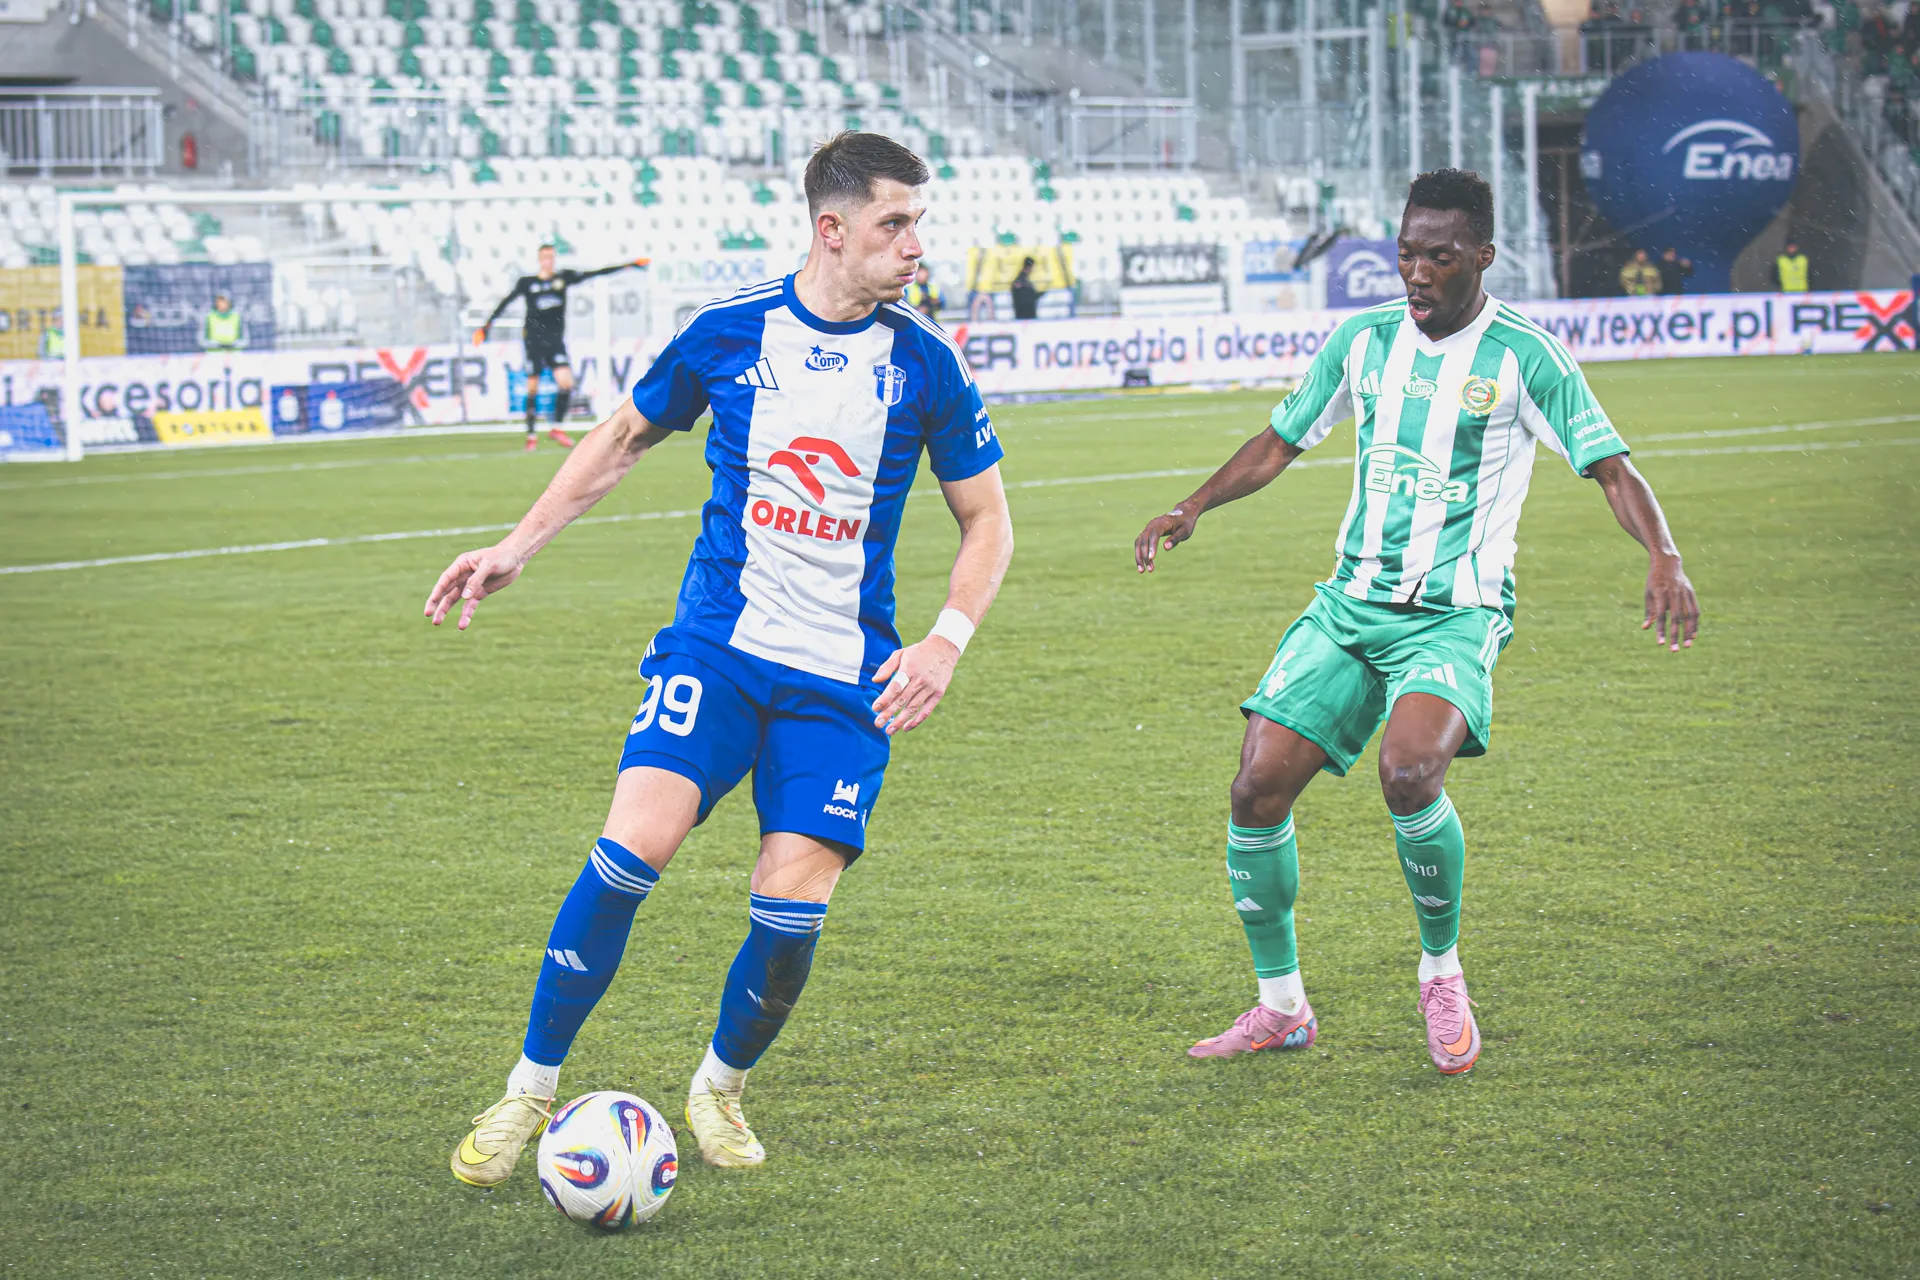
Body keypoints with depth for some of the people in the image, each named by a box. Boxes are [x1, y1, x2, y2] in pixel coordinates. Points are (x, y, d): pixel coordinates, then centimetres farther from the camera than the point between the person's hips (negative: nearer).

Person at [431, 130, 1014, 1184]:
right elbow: (625, 437, 17)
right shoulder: (728, 332, 0)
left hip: (844, 677, 1)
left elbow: (986, 520, 9)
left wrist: (947, 640, -6)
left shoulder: (923, 364, 0)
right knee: (635, 843, -21)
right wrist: (517, 547, 12)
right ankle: (531, 1088, -5)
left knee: (790, 906, -11)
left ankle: (720, 1086, 19)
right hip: (715, 643, 0)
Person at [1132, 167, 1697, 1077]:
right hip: (1350, 603, 5)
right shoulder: (1362, 341, 7)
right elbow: (1280, 443, 19)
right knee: (1257, 790, -7)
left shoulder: (1522, 355, -6)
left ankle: (1442, 973, -6)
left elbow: (1609, 466, -9)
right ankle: (1281, 1007, 12)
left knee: (1408, 769, -32)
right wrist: (1189, 511, 7)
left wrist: (1663, 556, -26)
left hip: (1455, 616, -5)